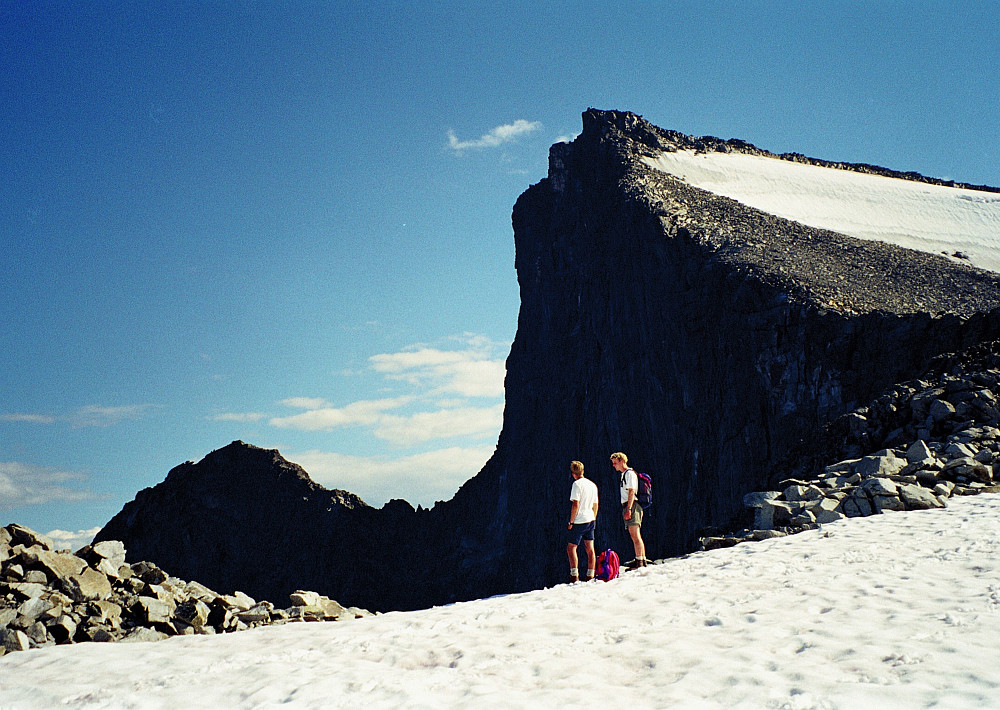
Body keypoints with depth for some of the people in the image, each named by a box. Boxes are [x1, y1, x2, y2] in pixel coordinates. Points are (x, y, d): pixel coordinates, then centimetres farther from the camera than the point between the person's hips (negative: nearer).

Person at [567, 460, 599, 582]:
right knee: (590, 549, 8)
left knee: (571, 548, -2)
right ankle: (590, 576, 8)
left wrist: (571, 521, -12)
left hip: (579, 521, -7)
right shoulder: (593, 485, 11)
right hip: (591, 520, 7)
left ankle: (574, 576, -8)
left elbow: (575, 504, -18)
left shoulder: (577, 484, -12)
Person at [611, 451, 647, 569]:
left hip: (632, 506, -10)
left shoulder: (629, 473, -8)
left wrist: (629, 509, -23)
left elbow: (631, 492, -17)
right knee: (634, 536, 10)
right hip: (627, 506, 10)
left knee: (635, 535, -13)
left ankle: (639, 561, -16)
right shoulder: (624, 474, 22)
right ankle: (642, 559, 12)